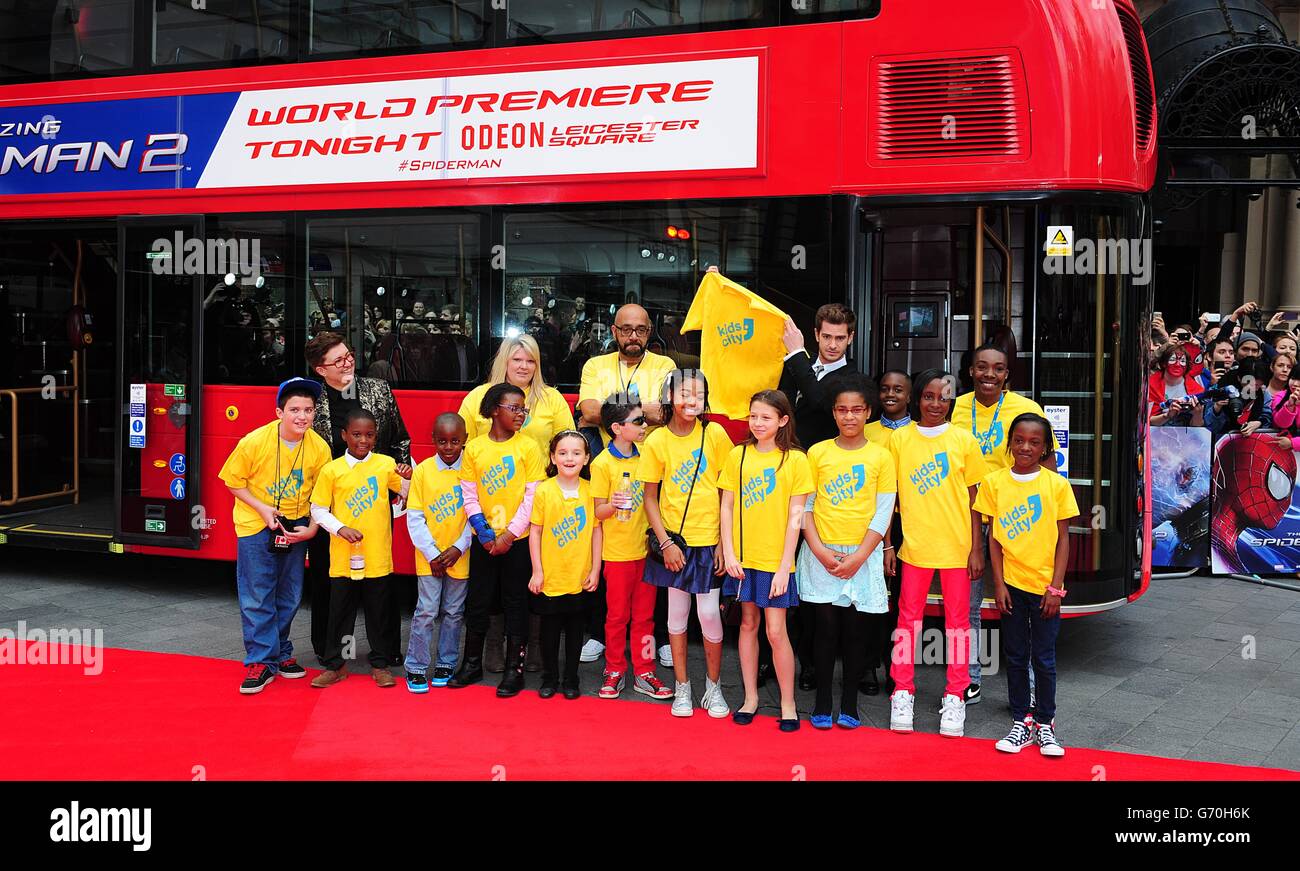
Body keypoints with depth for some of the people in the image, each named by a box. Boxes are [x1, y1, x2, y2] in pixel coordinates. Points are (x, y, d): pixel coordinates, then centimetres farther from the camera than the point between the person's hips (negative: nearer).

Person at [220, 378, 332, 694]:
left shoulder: (319, 448, -11)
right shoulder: (254, 442, -18)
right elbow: (233, 481, -7)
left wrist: (311, 528, -11)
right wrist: (263, 509, -15)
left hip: (295, 527, 3)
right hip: (256, 525, -3)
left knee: (289, 596, 13)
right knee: (257, 597, -3)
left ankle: (280, 654, 28)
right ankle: (261, 662, 4)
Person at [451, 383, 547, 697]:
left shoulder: (528, 447, -5)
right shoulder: (474, 448, 1)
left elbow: (533, 496, -8)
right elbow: (469, 494, 2)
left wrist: (509, 534, -12)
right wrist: (484, 532, -9)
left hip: (517, 540, -2)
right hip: (483, 540, 2)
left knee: (516, 603, 5)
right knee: (477, 600, 11)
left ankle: (515, 668, 14)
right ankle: (472, 663, 25)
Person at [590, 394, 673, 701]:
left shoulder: (644, 456, 5)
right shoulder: (603, 463, -9)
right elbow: (598, 512, -7)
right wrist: (613, 504, -28)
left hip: (646, 548, 4)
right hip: (618, 552, -4)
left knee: (644, 615, 9)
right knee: (617, 615, 5)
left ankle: (644, 672, 16)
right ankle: (615, 671, 18)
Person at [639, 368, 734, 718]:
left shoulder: (715, 434, -6)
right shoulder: (657, 441, -4)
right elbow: (650, 497, 1)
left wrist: (724, 541, -5)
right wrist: (665, 542, -6)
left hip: (708, 539, -1)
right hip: (674, 540, 1)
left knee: (709, 613, 1)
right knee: (677, 612, 10)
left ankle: (714, 687, 20)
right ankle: (682, 687, 23)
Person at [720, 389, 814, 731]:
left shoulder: (795, 459, -6)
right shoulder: (738, 455, 3)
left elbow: (795, 517, -7)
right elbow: (727, 507, 5)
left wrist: (784, 567, -10)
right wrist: (728, 553, -4)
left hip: (776, 560, -3)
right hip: (742, 557, 3)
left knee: (776, 630, -2)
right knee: (748, 623, 11)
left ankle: (788, 703, 12)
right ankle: (750, 697, 23)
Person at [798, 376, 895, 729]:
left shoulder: (881, 456, 1)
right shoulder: (817, 452, 3)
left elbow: (883, 514, -1)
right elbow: (804, 505, 3)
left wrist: (859, 556, -9)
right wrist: (819, 550, -8)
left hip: (862, 555, 0)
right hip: (821, 554, 0)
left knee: (856, 627, 3)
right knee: (826, 626, 3)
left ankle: (849, 703, 14)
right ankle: (822, 702, 12)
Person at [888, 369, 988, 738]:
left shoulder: (964, 440, 0)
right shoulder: (899, 439, 1)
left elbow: (972, 499, 2)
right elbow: (891, 496, 6)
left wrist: (976, 549, -2)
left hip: (957, 547, 0)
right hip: (915, 544, 0)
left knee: (957, 620, 7)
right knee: (908, 617, 6)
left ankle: (955, 697, 18)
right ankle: (902, 691, 18)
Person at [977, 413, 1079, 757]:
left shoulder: (1057, 484, -4)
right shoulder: (994, 482, -1)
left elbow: (1063, 539, -1)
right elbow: (994, 537, 2)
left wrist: (1056, 588, -6)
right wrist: (999, 584, -3)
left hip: (1044, 584, -1)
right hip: (1011, 583, 1)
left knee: (1044, 658, 5)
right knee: (1016, 656, 9)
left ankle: (1045, 723, 19)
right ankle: (1022, 721, 21)